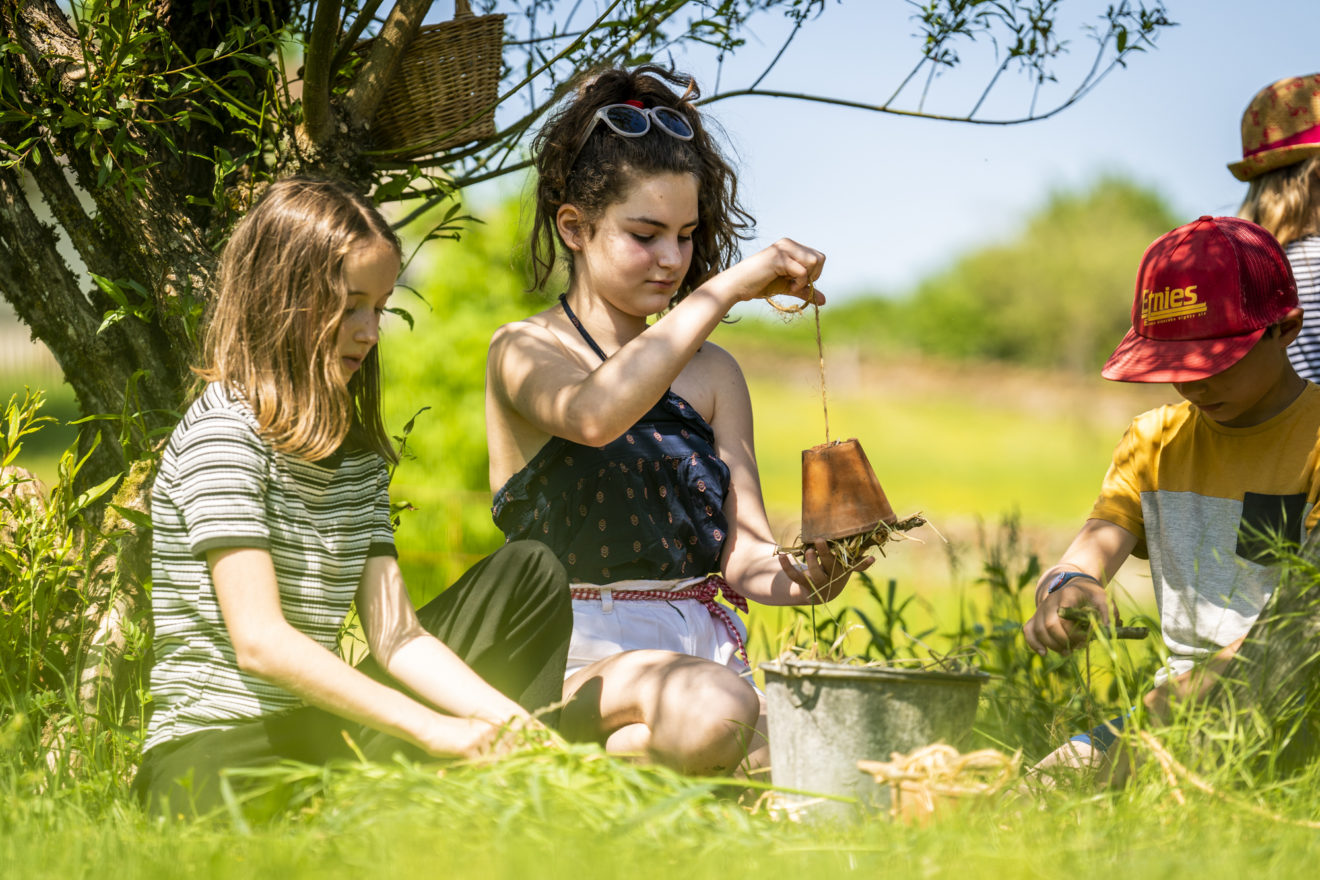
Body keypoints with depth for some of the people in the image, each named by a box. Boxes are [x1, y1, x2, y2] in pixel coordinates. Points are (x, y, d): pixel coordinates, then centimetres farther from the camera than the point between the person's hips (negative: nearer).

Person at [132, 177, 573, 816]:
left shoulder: (358, 452, 13)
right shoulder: (223, 431, -13)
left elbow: (395, 635, 5)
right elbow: (260, 642, -23)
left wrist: (511, 722, -12)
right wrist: (432, 730, -26)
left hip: (321, 732, 8)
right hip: (216, 748, -8)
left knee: (528, 574, 8)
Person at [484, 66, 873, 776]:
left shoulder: (713, 373, 17)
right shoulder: (524, 352, 0)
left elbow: (742, 552, 7)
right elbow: (595, 415, -26)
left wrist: (803, 578, -17)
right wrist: (726, 289, -24)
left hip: (703, 647, 5)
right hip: (582, 652, -5)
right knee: (713, 714, -36)